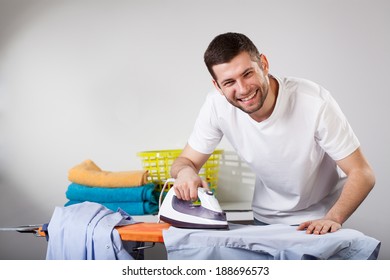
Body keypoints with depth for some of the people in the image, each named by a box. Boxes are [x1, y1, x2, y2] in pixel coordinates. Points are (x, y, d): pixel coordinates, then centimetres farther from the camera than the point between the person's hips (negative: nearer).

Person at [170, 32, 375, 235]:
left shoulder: (315, 102, -25)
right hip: (265, 219, 3)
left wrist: (333, 218, -36)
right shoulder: (217, 106, -17)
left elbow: (362, 174, -19)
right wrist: (185, 172, -27)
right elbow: (187, 160, -4)